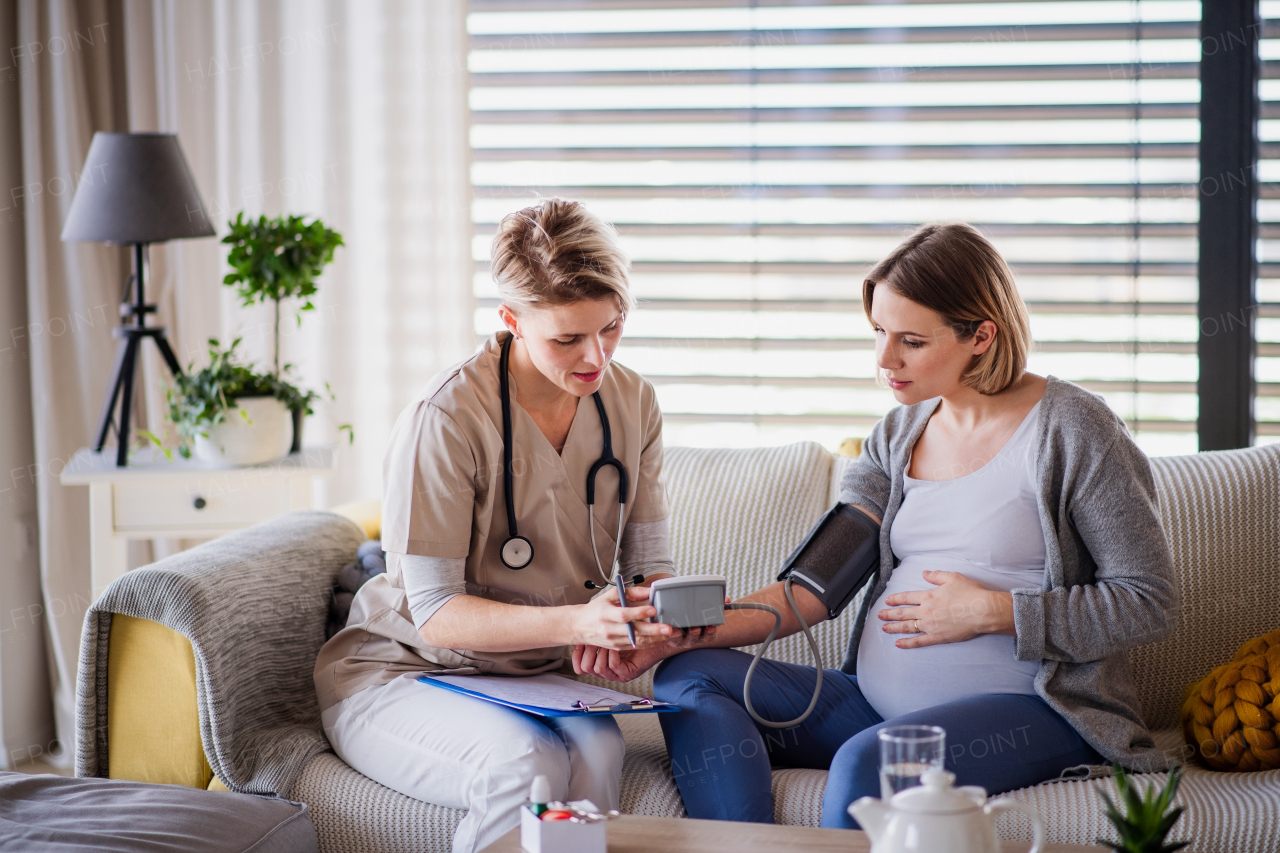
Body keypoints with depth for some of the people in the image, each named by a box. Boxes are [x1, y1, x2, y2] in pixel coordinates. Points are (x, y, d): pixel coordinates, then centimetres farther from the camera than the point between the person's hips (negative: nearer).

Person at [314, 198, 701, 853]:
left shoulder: (631, 402, 0)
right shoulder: (446, 418, -20)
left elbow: (651, 563, 2)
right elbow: (436, 614, -19)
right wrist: (577, 622, -35)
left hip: (537, 677, 4)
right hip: (399, 672, -4)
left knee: (597, 748, -32)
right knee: (527, 762, -35)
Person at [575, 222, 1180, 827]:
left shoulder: (1071, 431, -5)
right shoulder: (896, 437, 13)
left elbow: (1149, 601, -6)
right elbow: (815, 584, 3)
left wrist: (992, 610, -12)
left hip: (1031, 707, -6)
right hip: (881, 702, 7)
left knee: (865, 765, -36)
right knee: (689, 680, -9)